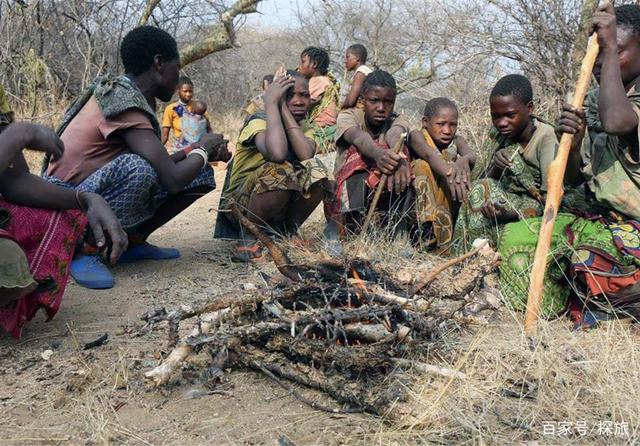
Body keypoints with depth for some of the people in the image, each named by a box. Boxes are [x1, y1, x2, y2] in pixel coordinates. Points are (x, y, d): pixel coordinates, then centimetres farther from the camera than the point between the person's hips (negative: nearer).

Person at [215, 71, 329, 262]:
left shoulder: (305, 128, 3)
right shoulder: (259, 120, -14)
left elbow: (307, 156, -22)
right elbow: (277, 153, -38)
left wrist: (285, 110, -19)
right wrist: (271, 102, -27)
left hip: (279, 209, 5)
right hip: (239, 206, -5)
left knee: (316, 172, -20)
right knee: (279, 171, -33)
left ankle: (284, 232, -1)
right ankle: (248, 237, -13)